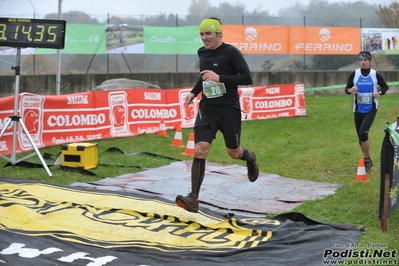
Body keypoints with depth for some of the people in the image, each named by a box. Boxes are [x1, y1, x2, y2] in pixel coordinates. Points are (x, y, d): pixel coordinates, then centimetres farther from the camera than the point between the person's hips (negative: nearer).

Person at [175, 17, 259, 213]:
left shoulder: (231, 52, -11)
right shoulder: (202, 53, 7)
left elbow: (247, 78, -18)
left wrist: (220, 78, -26)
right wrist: (194, 92, 10)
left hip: (229, 109, -4)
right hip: (207, 109, 4)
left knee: (233, 153, 12)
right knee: (200, 150, -14)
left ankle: (250, 159, 51)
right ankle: (193, 199, -17)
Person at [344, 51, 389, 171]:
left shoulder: (375, 74, -3)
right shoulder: (354, 74, 0)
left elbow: (385, 86, 10)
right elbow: (347, 88, 5)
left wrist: (379, 92, -11)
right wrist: (350, 90, -18)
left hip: (371, 109, -3)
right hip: (358, 109, 3)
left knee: (363, 132, -20)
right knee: (360, 136, 8)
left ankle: (367, 159, -4)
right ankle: (367, 160, 26)